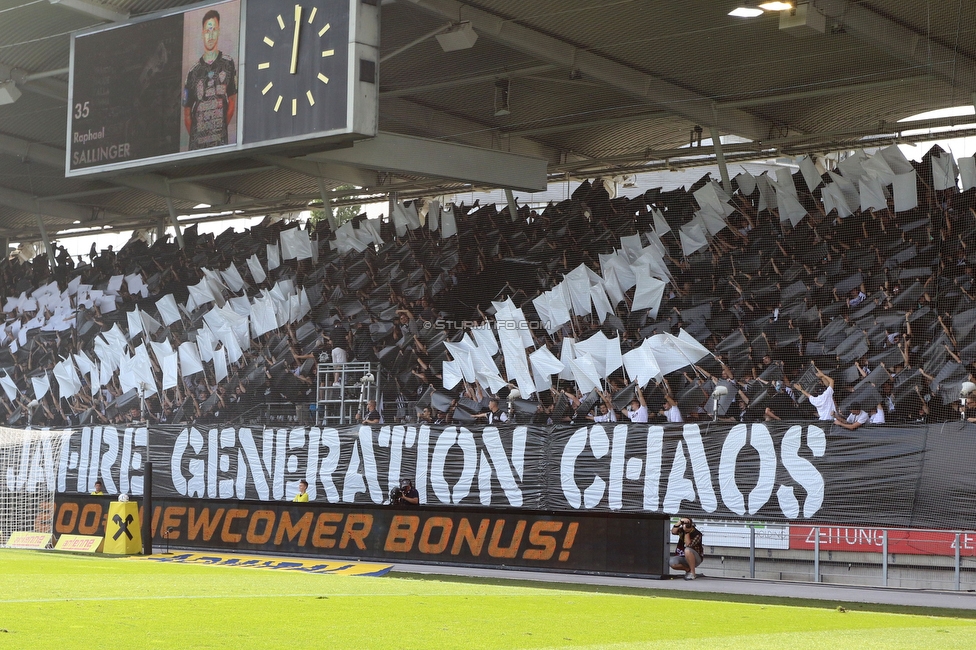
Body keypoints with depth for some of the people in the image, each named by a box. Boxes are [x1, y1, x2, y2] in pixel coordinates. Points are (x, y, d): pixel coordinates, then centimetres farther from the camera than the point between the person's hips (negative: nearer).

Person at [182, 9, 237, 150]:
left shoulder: (228, 64, 5)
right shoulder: (193, 72, 7)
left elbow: (232, 102, 9)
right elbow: (187, 114, 10)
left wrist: (223, 127, 4)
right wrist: (194, 135, 1)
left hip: (221, 140, -1)